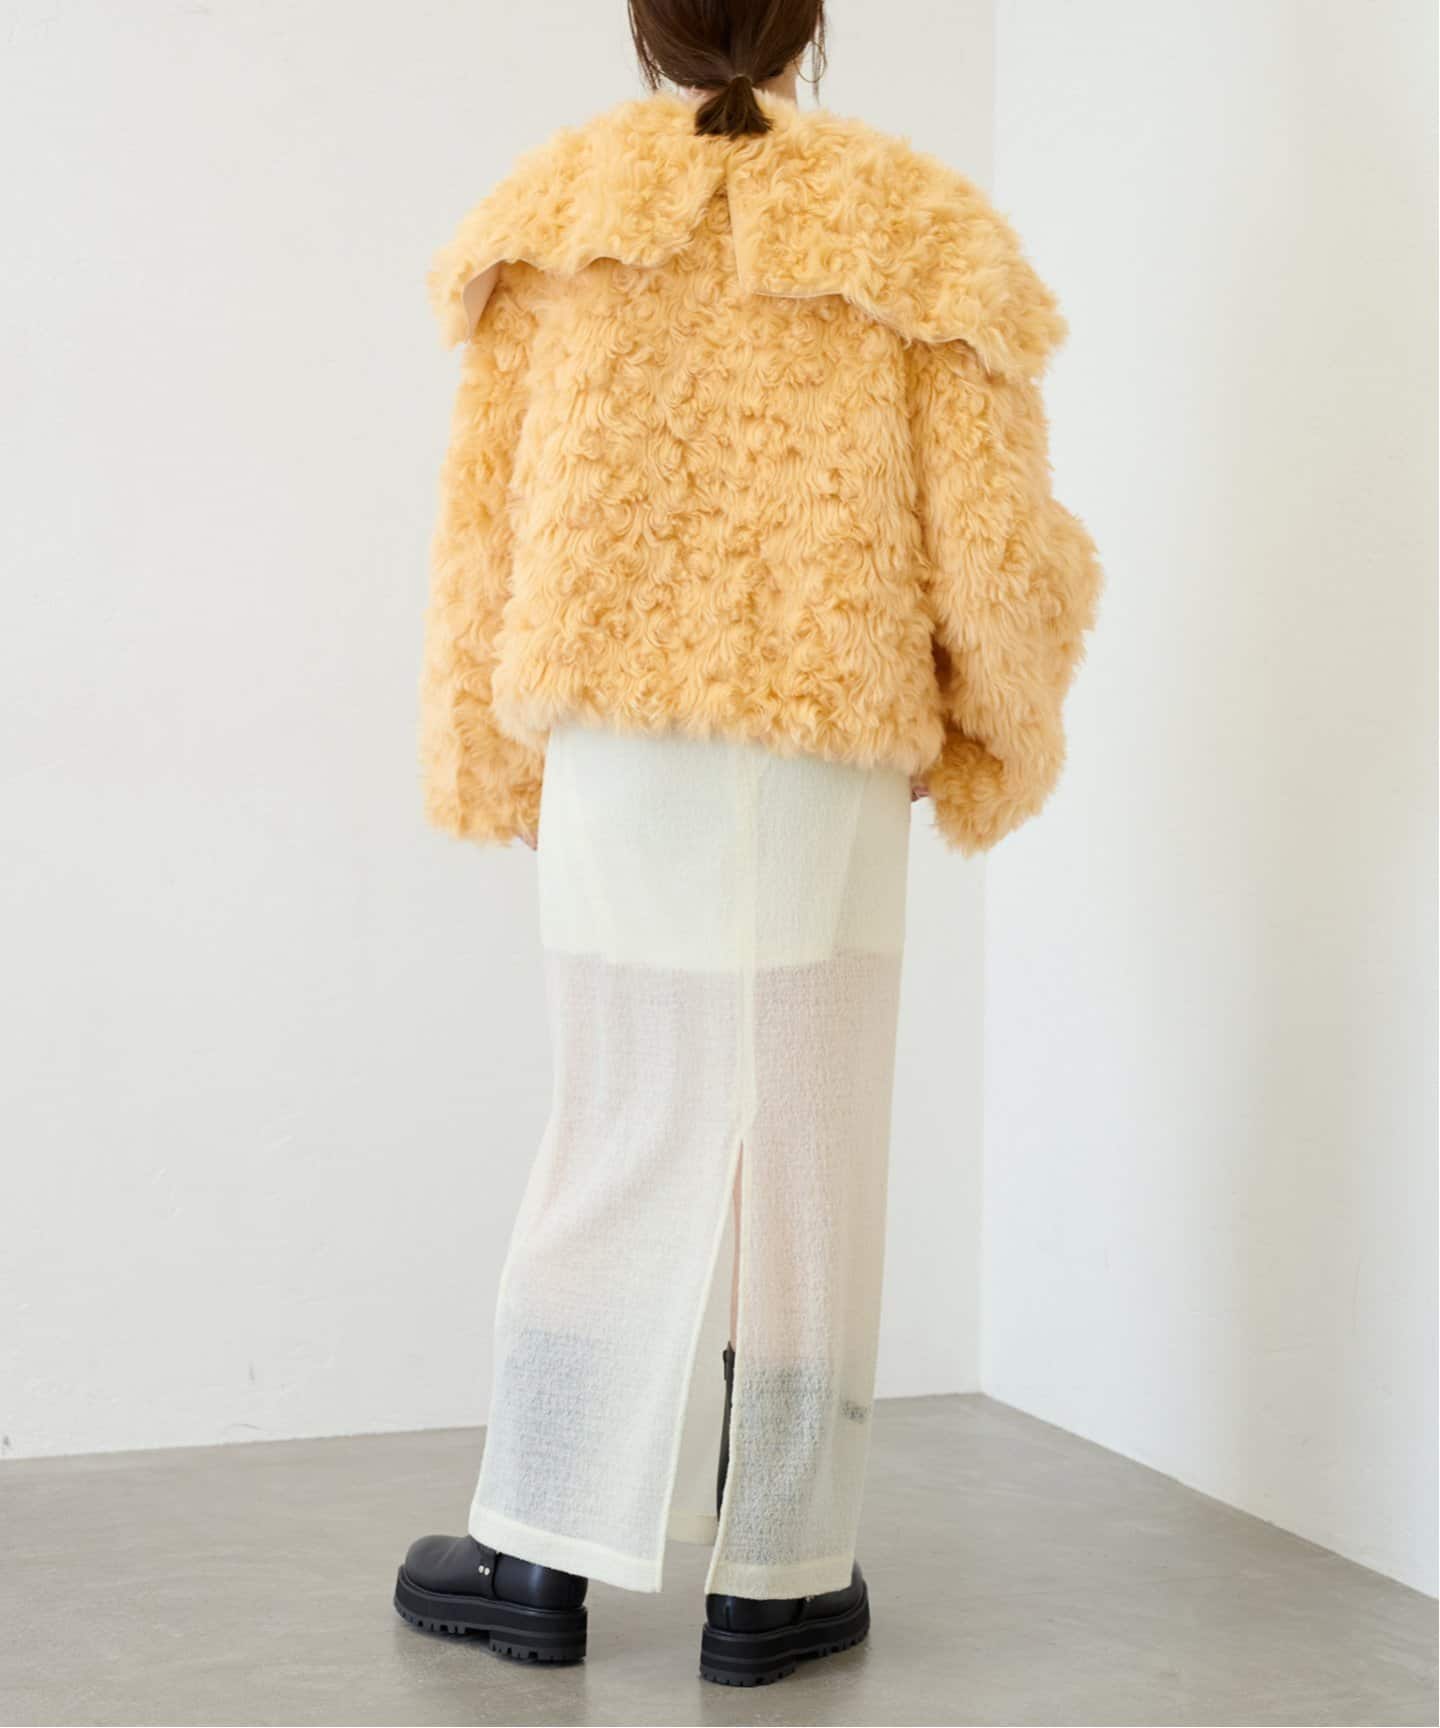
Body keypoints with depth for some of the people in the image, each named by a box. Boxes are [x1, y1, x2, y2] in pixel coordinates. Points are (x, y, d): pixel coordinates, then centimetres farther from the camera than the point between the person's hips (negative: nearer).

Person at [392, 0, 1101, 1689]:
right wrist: (999, 738, 14)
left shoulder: (557, 223, 4)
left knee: (614, 1149, 12)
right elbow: (992, 541, -2)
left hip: (612, 761, 2)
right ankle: (773, 1580, 16)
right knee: (801, 1167, 7)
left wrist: (488, 761, 12)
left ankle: (535, 1555, 17)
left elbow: (484, 521, 3)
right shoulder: (913, 240, 0)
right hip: (825, 776, -2)